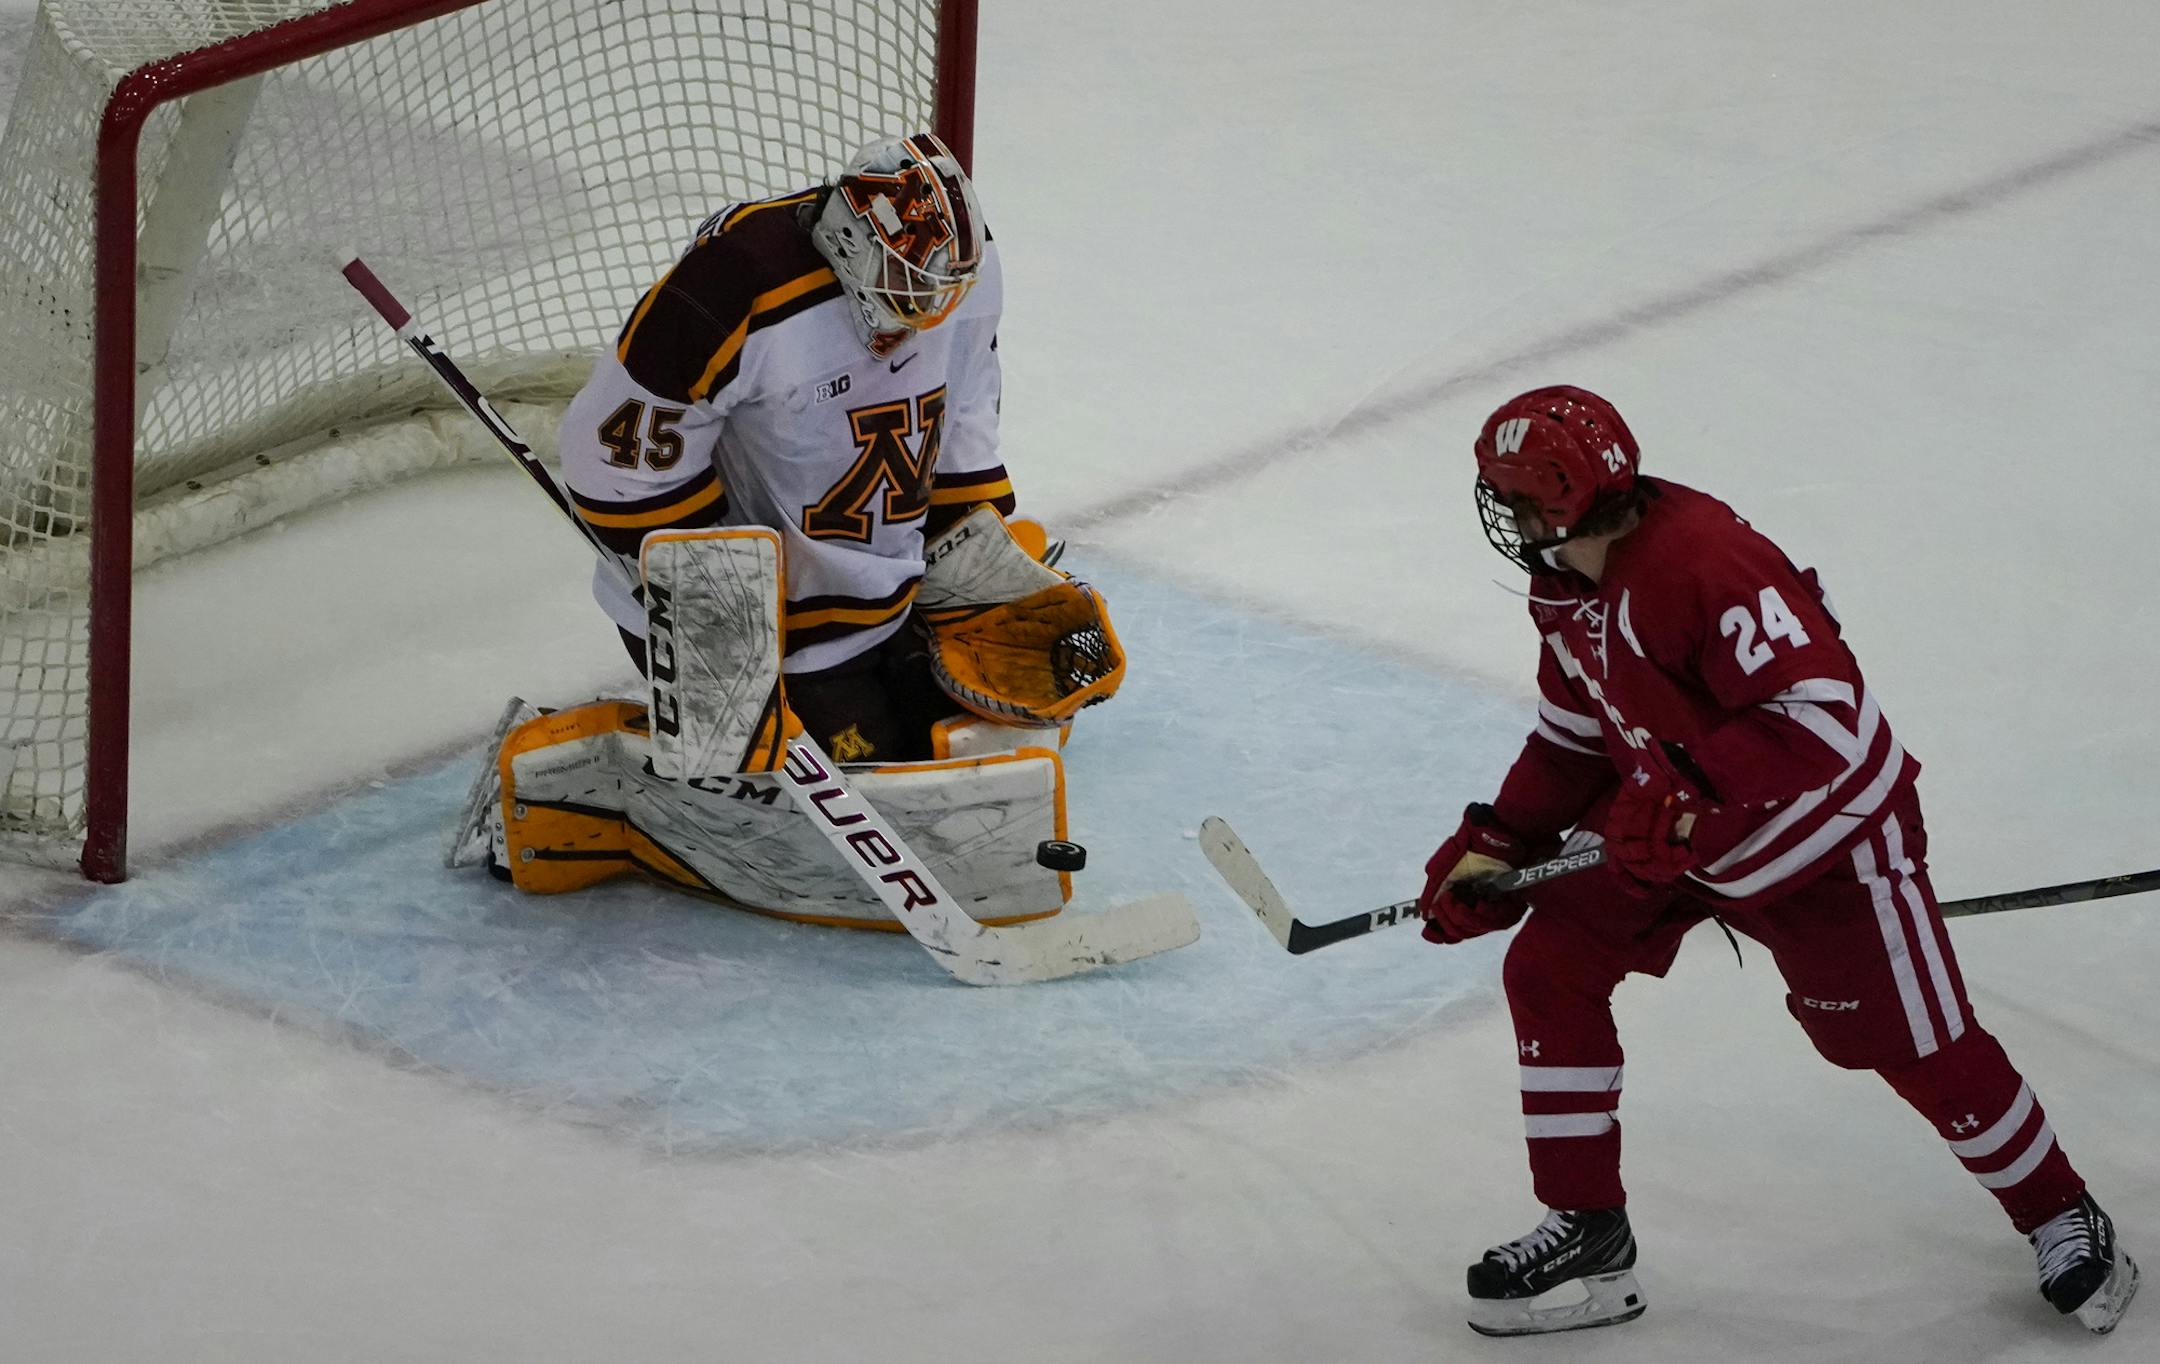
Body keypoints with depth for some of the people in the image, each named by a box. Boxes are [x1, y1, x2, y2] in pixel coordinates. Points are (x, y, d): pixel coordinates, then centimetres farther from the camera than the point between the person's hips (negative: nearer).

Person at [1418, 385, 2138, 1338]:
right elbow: (1574, 731, 11)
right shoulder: (1566, 583, -4)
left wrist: (1684, 800, -43)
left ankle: (2061, 1217, 26)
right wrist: (1497, 844, 4)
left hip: (1827, 834, -8)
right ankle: (1588, 1238, 7)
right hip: (1669, 822, 8)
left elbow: (1821, 716, -39)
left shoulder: (1703, 562, -34)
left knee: (1922, 1048, 1)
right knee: (1549, 971, -2)